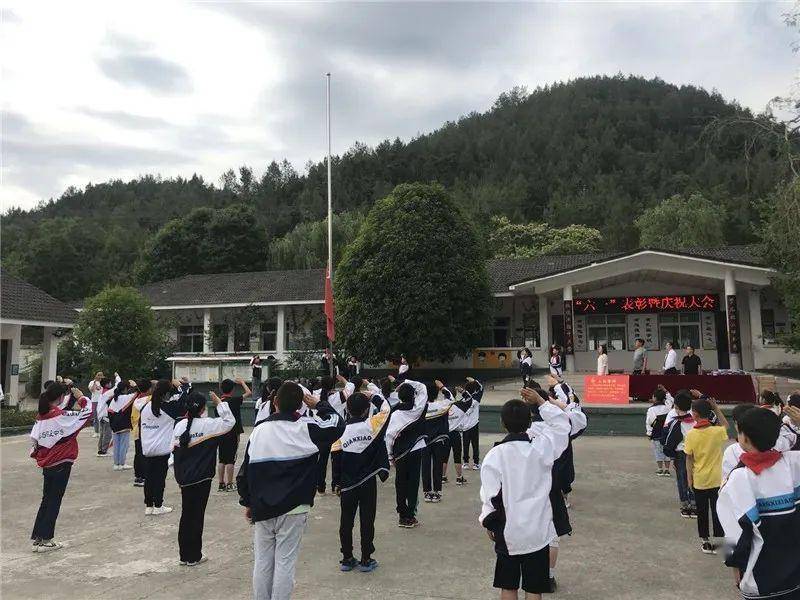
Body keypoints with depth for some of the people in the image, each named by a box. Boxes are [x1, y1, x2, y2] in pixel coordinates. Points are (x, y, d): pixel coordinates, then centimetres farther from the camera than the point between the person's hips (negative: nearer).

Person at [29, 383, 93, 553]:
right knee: (54, 501, 4)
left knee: (46, 499, 18)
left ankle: (37, 537, 24)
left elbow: (33, 438, 4)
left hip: (46, 464, 7)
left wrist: (35, 454, 18)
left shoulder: (40, 416, 1)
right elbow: (87, 412, -19)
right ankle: (45, 540, 8)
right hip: (61, 464, -7)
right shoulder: (61, 416, -18)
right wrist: (81, 397, -5)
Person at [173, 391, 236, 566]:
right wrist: (219, 403, -4)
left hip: (183, 478, 5)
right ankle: (193, 557, 12)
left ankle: (184, 555, 23)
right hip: (201, 478, -5)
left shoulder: (179, 425, 1)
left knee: (186, 514, 15)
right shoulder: (208, 424, -15)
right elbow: (230, 421, -10)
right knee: (197, 515, 4)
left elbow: (174, 449, 6)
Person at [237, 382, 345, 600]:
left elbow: (245, 470, 4)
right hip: (293, 509, -3)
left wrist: (248, 502, 15)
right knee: (285, 563, 4)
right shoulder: (306, 428, -12)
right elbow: (338, 424, -2)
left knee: (262, 562, 13)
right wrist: (320, 405, 7)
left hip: (262, 508, 3)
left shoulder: (259, 430, -1)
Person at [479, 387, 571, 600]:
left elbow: (490, 495, -8)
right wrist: (540, 401, 4)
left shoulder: (494, 455, -12)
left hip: (507, 532, 0)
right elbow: (562, 426, 5)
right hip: (537, 531, 0)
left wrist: (489, 522, 7)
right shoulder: (541, 448, -11)